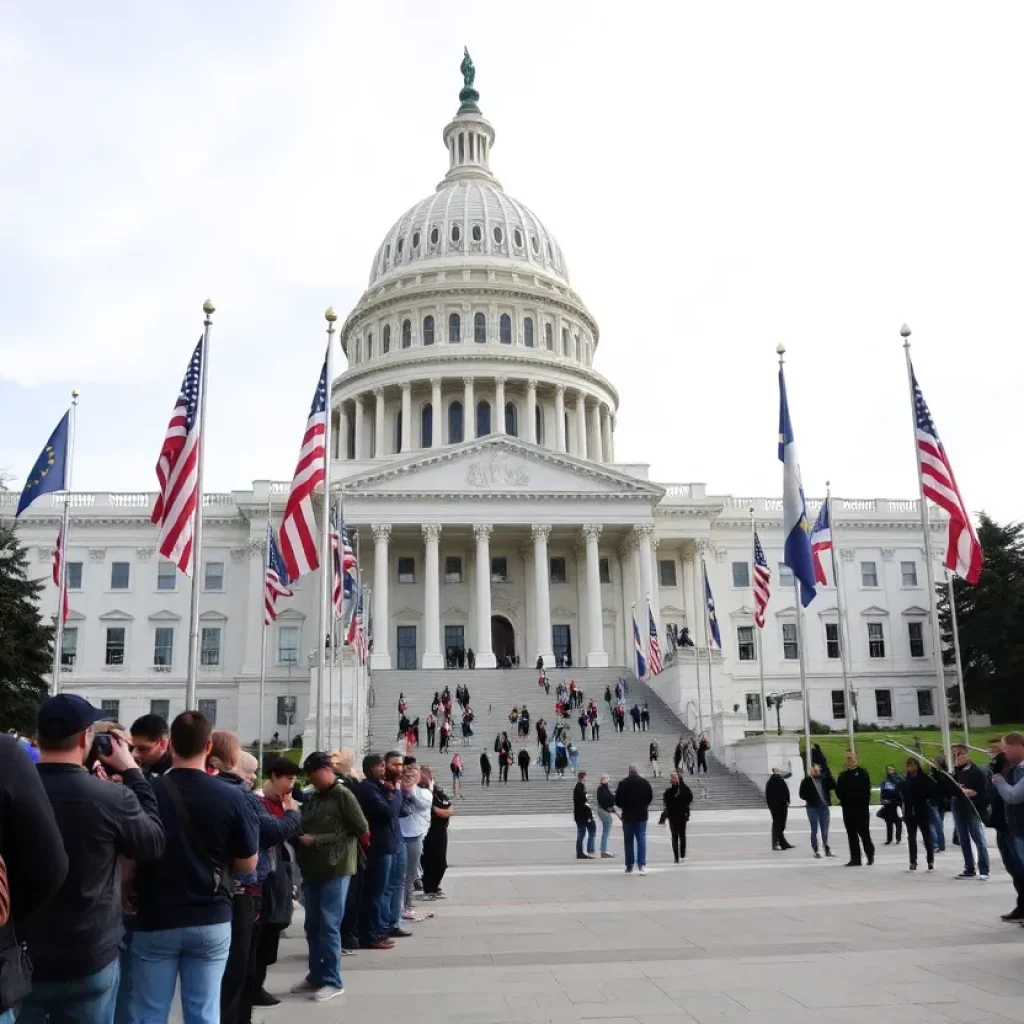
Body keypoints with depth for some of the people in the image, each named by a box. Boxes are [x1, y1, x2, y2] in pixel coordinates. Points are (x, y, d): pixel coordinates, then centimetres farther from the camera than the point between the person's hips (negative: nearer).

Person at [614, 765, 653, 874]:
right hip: (642, 816, 1)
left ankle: (629, 866, 10)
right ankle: (642, 864, -11)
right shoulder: (645, 782, -1)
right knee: (641, 839, 1)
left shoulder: (622, 783, -7)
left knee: (628, 841, 7)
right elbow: (650, 797, 7)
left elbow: (617, 800, -3)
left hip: (627, 816, -1)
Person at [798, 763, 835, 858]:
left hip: (824, 807, 2)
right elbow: (802, 794, -2)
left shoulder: (824, 779, 4)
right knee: (814, 830, 3)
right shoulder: (806, 781, -3)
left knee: (825, 830, 10)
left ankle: (827, 850, 20)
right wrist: (810, 799, -16)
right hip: (812, 808, -2)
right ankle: (816, 851, 10)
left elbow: (833, 786, -8)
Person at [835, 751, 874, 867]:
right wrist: (843, 799, -3)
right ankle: (855, 858, 10)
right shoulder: (843, 776, 13)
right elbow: (839, 790, 12)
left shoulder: (862, 774, -4)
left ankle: (870, 853, 17)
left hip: (861, 808, -6)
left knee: (863, 832, -5)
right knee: (851, 834, 6)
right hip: (847, 808, 6)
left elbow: (865, 790, -13)